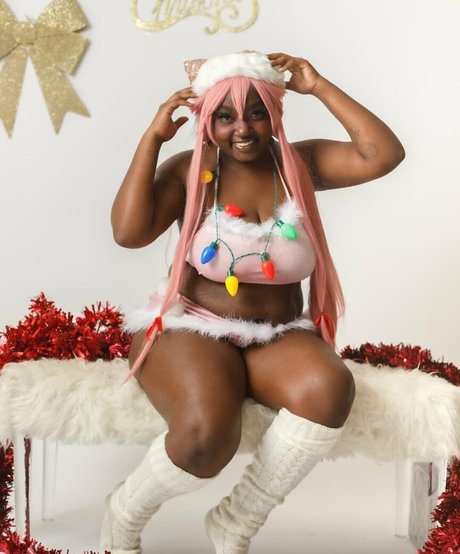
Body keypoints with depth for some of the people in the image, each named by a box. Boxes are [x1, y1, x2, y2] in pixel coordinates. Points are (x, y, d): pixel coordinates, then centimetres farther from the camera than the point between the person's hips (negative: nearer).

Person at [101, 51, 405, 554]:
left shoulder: (301, 163, 4)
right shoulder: (189, 170, -1)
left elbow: (384, 155, -9)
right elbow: (129, 232, -15)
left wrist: (319, 87, -7)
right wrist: (152, 137, -11)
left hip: (279, 337, 3)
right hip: (191, 329, -2)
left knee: (329, 389, -33)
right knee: (207, 432, -34)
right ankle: (125, 513, 1)